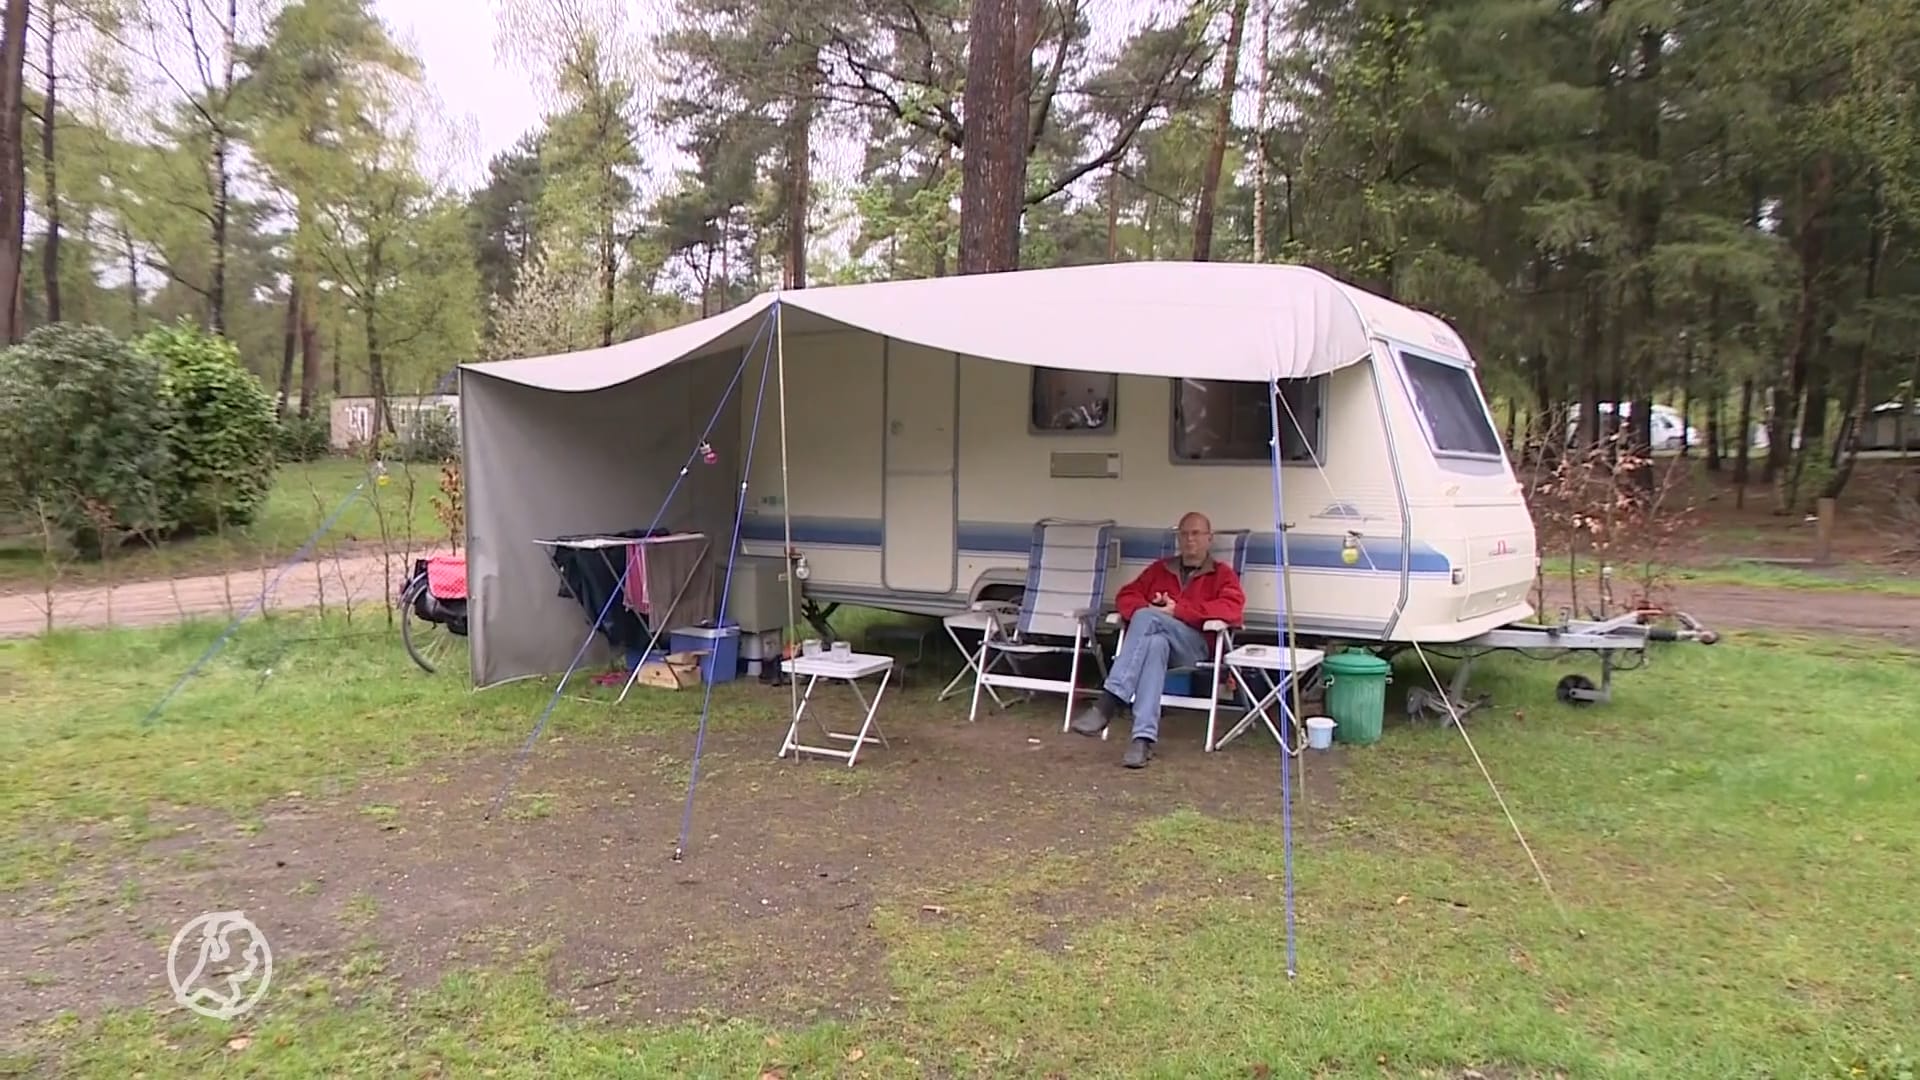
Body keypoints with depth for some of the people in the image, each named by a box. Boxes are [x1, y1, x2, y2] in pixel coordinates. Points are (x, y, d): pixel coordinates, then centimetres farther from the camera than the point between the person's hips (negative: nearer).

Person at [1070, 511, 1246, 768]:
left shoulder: (1222, 573, 14)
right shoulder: (1160, 569, 27)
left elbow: (1233, 609, -6)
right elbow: (1126, 595, 20)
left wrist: (1177, 610, -13)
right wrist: (1146, 609, -6)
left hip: (1195, 646, -3)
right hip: (1153, 638, 3)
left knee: (1147, 618, -33)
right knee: (1155, 643, -38)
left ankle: (1109, 701, -41)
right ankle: (1144, 737, -49)